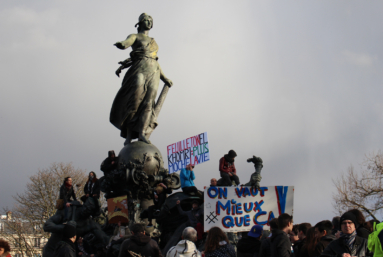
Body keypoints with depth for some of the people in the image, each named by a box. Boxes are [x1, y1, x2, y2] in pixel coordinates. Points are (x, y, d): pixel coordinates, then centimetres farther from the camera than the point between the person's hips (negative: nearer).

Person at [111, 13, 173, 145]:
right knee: (134, 100, -19)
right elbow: (126, 43, -8)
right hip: (139, 70, -5)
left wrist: (164, 78, 35)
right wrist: (120, 44, -34)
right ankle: (129, 135, -22)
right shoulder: (134, 37, 15)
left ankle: (142, 133, -25)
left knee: (148, 103, -12)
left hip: (153, 73, 5)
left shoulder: (153, 42, 34)